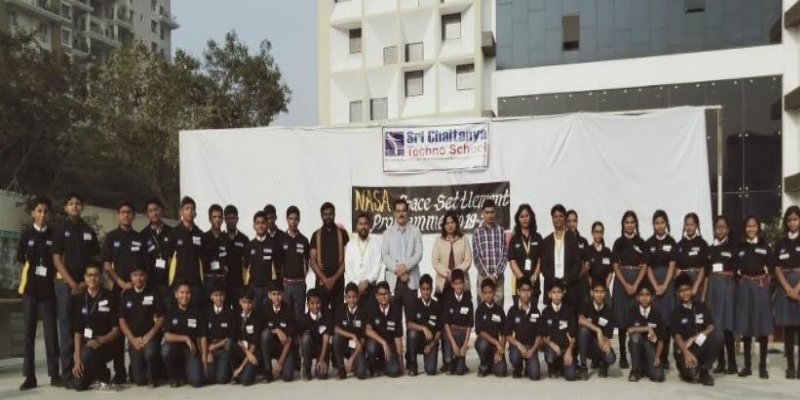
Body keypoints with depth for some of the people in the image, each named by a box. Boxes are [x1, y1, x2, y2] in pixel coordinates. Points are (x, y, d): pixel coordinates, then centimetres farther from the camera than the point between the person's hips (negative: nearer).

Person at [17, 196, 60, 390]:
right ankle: (29, 376, 7)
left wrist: (54, 278, -4)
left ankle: (54, 374, 4)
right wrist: (25, 281, 0)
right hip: (30, 289, 1)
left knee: (51, 332, -1)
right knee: (29, 332, 3)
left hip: (48, 289, 0)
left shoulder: (54, 234, 2)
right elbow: (21, 261, 6)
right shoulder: (27, 234, 3)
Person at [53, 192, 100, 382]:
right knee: (66, 328, -2)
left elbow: (95, 259, 10)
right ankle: (67, 371, 1)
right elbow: (57, 260, -3)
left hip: (86, 284, 2)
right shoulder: (60, 230, 3)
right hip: (65, 283, -2)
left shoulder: (89, 231, 11)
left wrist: (85, 282, -3)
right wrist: (72, 283, -12)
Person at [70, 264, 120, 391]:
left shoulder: (110, 298, -2)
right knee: (78, 384, -16)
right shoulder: (79, 299, 6)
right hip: (85, 343, 2)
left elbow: (116, 330, -2)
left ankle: (99, 373, -1)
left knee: (87, 353, -34)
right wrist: (77, 358, -11)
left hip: (106, 344, -2)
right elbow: (77, 331, 0)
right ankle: (101, 373, 16)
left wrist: (100, 341, -20)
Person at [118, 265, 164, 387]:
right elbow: (122, 320, 4)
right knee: (139, 380, -9)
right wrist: (133, 339, -9)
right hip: (134, 339, 2)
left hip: (151, 336, -1)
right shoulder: (126, 295, 6)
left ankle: (151, 377, -4)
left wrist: (148, 336, -14)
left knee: (149, 353, -36)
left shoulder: (154, 293, -1)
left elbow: (161, 318, -2)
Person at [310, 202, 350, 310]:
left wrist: (335, 278, -9)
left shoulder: (342, 233, 5)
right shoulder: (316, 235, 8)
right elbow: (312, 261, 3)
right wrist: (324, 279, -9)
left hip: (338, 281, 0)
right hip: (321, 282, 1)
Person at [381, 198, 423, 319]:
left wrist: (405, 266, -15)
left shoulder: (415, 230, 9)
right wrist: (397, 270, -10)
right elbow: (384, 256, 2)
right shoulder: (388, 232, 12)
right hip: (393, 279, 1)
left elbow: (418, 254, -1)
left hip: (411, 279, -1)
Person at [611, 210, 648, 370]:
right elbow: (615, 266, 0)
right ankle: (623, 356, 3)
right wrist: (625, 285, -10)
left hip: (638, 280, 0)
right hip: (621, 281, 0)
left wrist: (635, 285, -10)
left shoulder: (641, 243, 5)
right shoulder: (618, 243, 5)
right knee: (622, 319, -1)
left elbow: (644, 266, 1)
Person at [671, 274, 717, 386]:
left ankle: (705, 371, -10)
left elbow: (711, 327, -4)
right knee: (692, 374, -32)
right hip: (685, 348, -3)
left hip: (701, 345, 3)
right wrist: (686, 352, -28)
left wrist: (694, 338, -18)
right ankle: (686, 369, 10)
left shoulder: (701, 307, 5)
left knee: (713, 336, -30)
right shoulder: (677, 312, -3)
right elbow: (678, 336, -11)